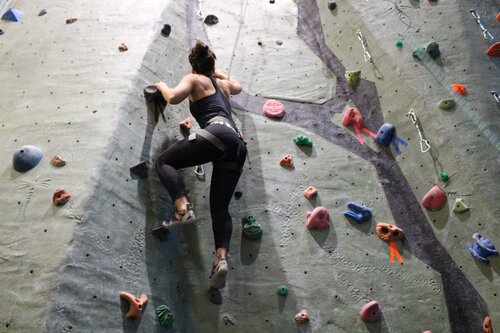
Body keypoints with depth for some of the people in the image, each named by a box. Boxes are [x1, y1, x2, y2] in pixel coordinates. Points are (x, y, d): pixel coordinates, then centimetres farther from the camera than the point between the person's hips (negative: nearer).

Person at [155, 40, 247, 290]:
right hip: (237, 144, 7)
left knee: (165, 161, 7)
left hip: (217, 134, -7)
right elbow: (237, 87, 58)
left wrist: (161, 86, 18)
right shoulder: (223, 83, 34)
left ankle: (183, 209, -17)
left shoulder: (194, 79, 15)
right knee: (220, 206, 5)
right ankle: (221, 258, -16)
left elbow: (174, 97, -3)